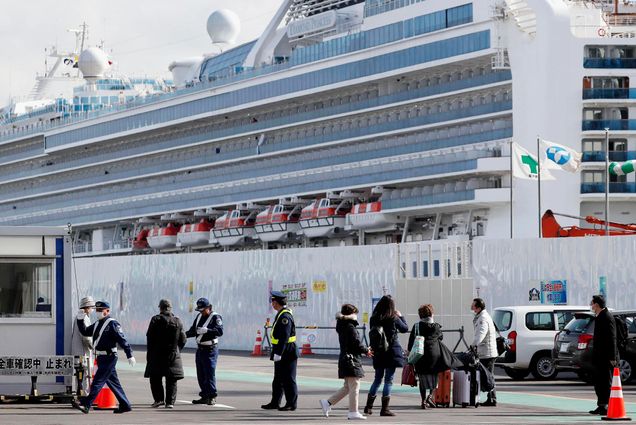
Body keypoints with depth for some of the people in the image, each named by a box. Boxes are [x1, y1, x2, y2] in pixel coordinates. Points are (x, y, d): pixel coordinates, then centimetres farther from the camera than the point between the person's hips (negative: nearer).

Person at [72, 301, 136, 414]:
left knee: (98, 381, -11)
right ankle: (125, 405, 19)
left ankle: (86, 405, -15)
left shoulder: (112, 324, -10)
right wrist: (80, 320, 4)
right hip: (101, 358, 9)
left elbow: (122, 340, -14)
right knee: (113, 382, 13)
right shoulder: (97, 324, 16)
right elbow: (85, 332, 20)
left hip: (109, 357, -9)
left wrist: (130, 356, -17)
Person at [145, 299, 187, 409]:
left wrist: (150, 352, 3)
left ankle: (159, 399, -3)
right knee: (171, 380, 6)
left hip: (157, 354, -3)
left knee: (155, 378, 7)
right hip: (173, 355, 3)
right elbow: (183, 339, 6)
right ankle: (170, 402, 3)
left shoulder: (156, 320, -5)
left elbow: (149, 337, -6)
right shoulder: (178, 321, 4)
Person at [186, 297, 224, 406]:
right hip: (200, 349, 8)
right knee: (201, 374, 9)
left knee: (210, 373, -11)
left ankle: (212, 397, -8)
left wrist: (206, 330, -31)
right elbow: (193, 330, 16)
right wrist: (184, 334, -3)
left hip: (210, 350, -8)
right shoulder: (199, 316, 13)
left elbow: (220, 331, -22)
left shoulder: (216, 317, -9)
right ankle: (204, 396, 16)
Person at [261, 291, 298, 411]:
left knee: (288, 379, -4)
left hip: (287, 353, -10)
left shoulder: (285, 316, -19)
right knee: (278, 379, 15)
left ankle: (292, 403, 1)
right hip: (281, 354, 10)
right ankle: (275, 402, 22)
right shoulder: (281, 314, 13)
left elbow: (284, 336, -25)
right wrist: (275, 353, 21)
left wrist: (278, 353, -25)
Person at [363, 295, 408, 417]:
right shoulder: (393, 318, -10)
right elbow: (405, 329, 5)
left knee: (377, 379, 17)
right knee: (389, 380, 0)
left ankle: (368, 406, 18)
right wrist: (400, 316, 18)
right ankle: (385, 409, -2)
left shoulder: (373, 319, 0)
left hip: (378, 352, 4)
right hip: (392, 351, -4)